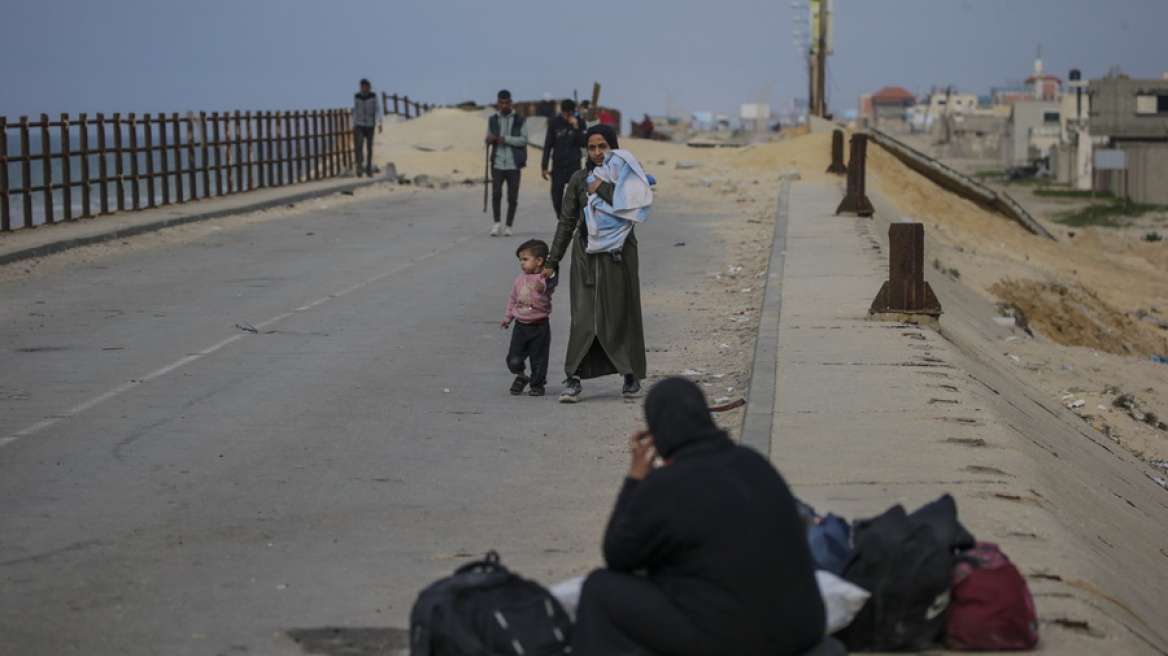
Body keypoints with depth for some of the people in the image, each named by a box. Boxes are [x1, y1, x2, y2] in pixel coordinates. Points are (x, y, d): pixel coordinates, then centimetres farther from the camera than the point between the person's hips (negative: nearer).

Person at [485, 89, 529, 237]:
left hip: (513, 164, -1)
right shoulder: (493, 120, 12)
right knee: (496, 193, -12)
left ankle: (508, 226, 9)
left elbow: (524, 140, -5)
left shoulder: (520, 120, 4)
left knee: (512, 196, 0)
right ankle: (497, 224, -3)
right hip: (498, 163, 1)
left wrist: (506, 139, -18)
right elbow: (488, 140, 18)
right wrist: (489, 140, -7)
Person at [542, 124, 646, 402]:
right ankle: (573, 380, -7)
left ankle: (631, 376, 20)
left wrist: (602, 188, -16)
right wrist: (552, 261, 5)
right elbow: (566, 222, 7)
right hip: (586, 255, 1)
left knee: (621, 315, 5)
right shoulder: (579, 180, 4)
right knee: (583, 317, -6)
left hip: (618, 255, -1)